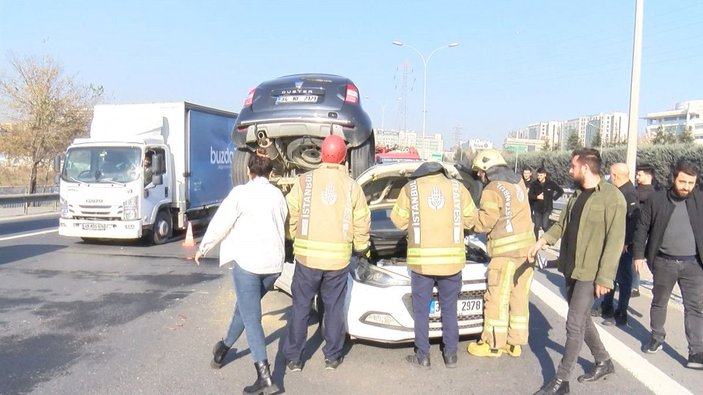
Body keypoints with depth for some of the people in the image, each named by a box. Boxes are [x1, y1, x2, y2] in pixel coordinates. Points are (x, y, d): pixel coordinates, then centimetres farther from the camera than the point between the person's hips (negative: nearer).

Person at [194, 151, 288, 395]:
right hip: (273, 263, 6)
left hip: (247, 262, -6)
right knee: (245, 307, 24)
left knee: (251, 318, -3)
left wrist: (203, 249, 10)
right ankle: (224, 348, 43)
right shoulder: (278, 195, 9)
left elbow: (220, 224, -5)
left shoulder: (241, 193, -8)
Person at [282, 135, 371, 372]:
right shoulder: (352, 187, 1)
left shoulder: (304, 181, -3)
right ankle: (332, 357, 25)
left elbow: (291, 215, -3)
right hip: (339, 259, 1)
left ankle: (294, 358, 18)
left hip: (307, 256, -1)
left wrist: (296, 240, 14)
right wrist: (361, 249, 19)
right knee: (334, 308, 15)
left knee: (301, 307, 11)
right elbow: (362, 224, 3)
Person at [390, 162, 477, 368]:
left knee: (421, 310, 11)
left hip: (421, 260, -2)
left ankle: (423, 356, 17)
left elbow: (399, 220, 7)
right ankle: (451, 355, 24)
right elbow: (470, 219, 12)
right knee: (449, 309, 16)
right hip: (452, 259, 2)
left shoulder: (410, 188, 2)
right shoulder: (457, 187, 6)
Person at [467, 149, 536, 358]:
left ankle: (493, 344, 10)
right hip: (526, 246, 8)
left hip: (507, 249, -8)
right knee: (520, 298, 11)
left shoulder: (492, 190, -11)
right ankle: (515, 342, 19)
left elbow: (483, 223, -11)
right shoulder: (518, 182, 13)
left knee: (497, 298, 2)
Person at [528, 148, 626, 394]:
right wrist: (542, 241, 1)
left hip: (590, 273, -8)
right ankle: (604, 362, 38)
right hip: (571, 268, 8)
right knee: (582, 320, 18)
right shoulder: (577, 195, 10)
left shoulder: (612, 197, -15)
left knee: (574, 324, -4)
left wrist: (604, 277, -20)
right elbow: (562, 224, 17)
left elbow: (615, 240, -18)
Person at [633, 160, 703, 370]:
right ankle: (657, 339, 31)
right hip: (664, 262, 0)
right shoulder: (656, 199, -4)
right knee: (659, 302, 14)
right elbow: (642, 228, -1)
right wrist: (638, 254, -5)